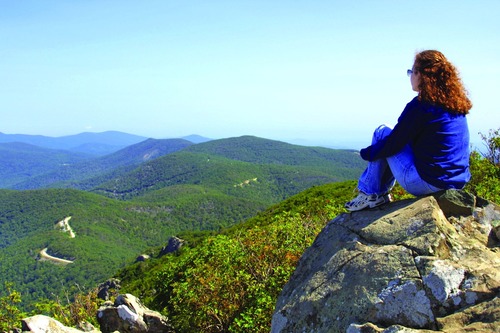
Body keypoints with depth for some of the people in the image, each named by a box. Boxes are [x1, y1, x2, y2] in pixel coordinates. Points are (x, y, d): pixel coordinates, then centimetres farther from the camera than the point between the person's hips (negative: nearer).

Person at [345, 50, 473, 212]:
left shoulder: (420, 105, -15)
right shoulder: (457, 105, 8)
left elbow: (393, 143, -11)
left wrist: (367, 153, 8)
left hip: (425, 183, -8)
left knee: (383, 132, 4)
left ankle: (372, 194, 11)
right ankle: (381, 192, 26)